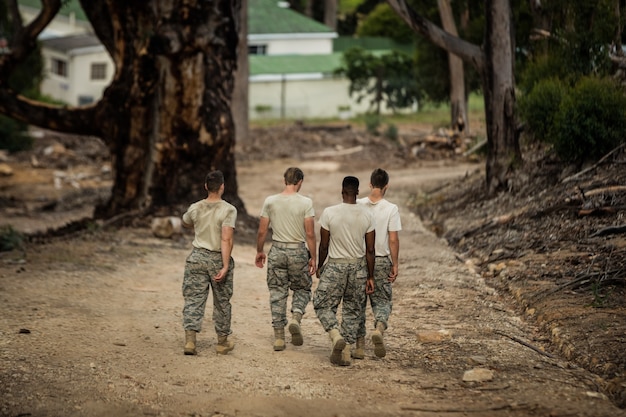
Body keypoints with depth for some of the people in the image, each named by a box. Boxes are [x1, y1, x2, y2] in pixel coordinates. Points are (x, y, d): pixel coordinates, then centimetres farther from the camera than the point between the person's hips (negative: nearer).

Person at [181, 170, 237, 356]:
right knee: (222, 302, 11)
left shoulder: (195, 208, 1)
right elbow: (226, 239, -19)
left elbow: (185, 223, 24)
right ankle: (222, 342, 22)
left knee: (193, 299, 2)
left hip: (197, 257, 2)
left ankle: (190, 340, -10)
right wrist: (225, 266, -20)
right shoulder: (228, 210, -11)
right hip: (218, 258, -2)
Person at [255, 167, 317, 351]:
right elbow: (310, 234, -8)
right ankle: (296, 317, -10)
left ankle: (279, 337, 7)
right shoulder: (306, 202, -6)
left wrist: (259, 251, 17)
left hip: (277, 250, 2)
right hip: (298, 251, -1)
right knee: (302, 289, 17)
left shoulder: (270, 201, 0)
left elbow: (262, 231, 3)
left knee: (277, 293, 8)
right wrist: (313, 258, 0)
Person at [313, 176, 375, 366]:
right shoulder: (367, 215, -4)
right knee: (352, 310, 13)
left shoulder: (329, 213, -11)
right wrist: (370, 277, 6)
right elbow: (370, 250, -2)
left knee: (323, 305, 10)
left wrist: (319, 266, 12)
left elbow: (324, 246, -5)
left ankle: (336, 336, -13)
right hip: (358, 266, 3)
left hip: (335, 265, -3)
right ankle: (346, 352, 12)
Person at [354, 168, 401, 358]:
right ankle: (379, 328, -18)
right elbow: (393, 240, -8)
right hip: (381, 261, -1)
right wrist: (395, 265, 1)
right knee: (382, 301, 11)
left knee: (358, 302, 11)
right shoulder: (391, 209, -8)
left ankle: (360, 346, 11)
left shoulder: (357, 205, -4)